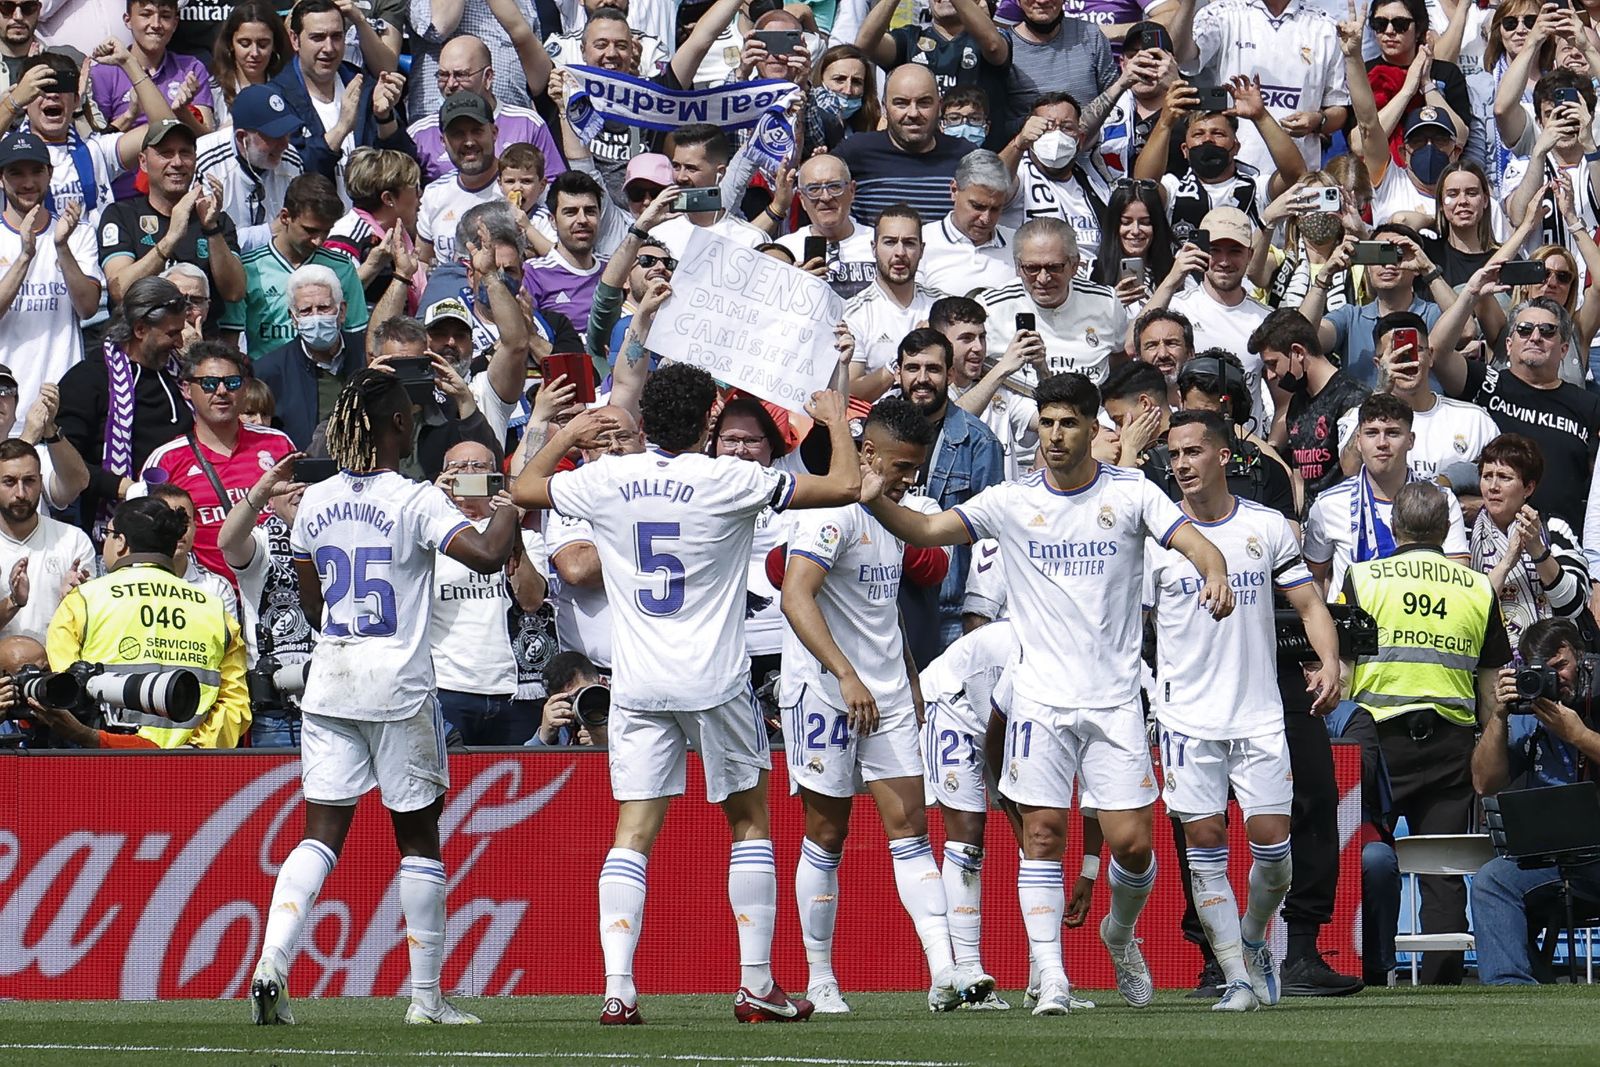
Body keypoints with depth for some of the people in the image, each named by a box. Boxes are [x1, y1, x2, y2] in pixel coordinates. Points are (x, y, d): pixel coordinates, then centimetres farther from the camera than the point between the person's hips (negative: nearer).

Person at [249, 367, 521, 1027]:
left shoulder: (315, 502, 5)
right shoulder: (415, 502, -11)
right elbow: (488, 554, -23)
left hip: (328, 681, 4)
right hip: (399, 684, -4)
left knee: (321, 832, 3)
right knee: (417, 835, 7)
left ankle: (271, 963, -16)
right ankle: (426, 996, 10)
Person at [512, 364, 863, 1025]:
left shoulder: (606, 480, 0)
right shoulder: (728, 482, -10)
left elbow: (523, 489, 19)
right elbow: (845, 486, -8)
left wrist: (566, 435, 34)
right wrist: (835, 418, 10)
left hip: (636, 685, 2)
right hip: (714, 681, -2)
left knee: (633, 833, 0)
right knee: (750, 822, 12)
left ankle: (617, 989, -12)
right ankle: (756, 986, 11)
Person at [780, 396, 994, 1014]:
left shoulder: (895, 513, 14)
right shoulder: (834, 510, -14)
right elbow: (796, 596, -25)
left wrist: (909, 680, 23)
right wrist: (846, 676, -31)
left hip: (885, 696, 7)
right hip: (824, 694, -7)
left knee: (910, 829, -3)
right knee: (826, 837, 1)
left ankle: (944, 971, -12)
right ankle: (820, 981, 10)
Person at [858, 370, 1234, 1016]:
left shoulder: (1132, 493, 1)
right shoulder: (1011, 502, 2)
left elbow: (1193, 541, -9)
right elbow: (928, 531, -5)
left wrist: (1214, 573, -32)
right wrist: (875, 502, -24)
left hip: (1115, 699, 0)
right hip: (1041, 697, 0)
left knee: (1132, 842, -3)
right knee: (1043, 834, -6)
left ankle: (1120, 933, 26)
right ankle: (1049, 976, -3)